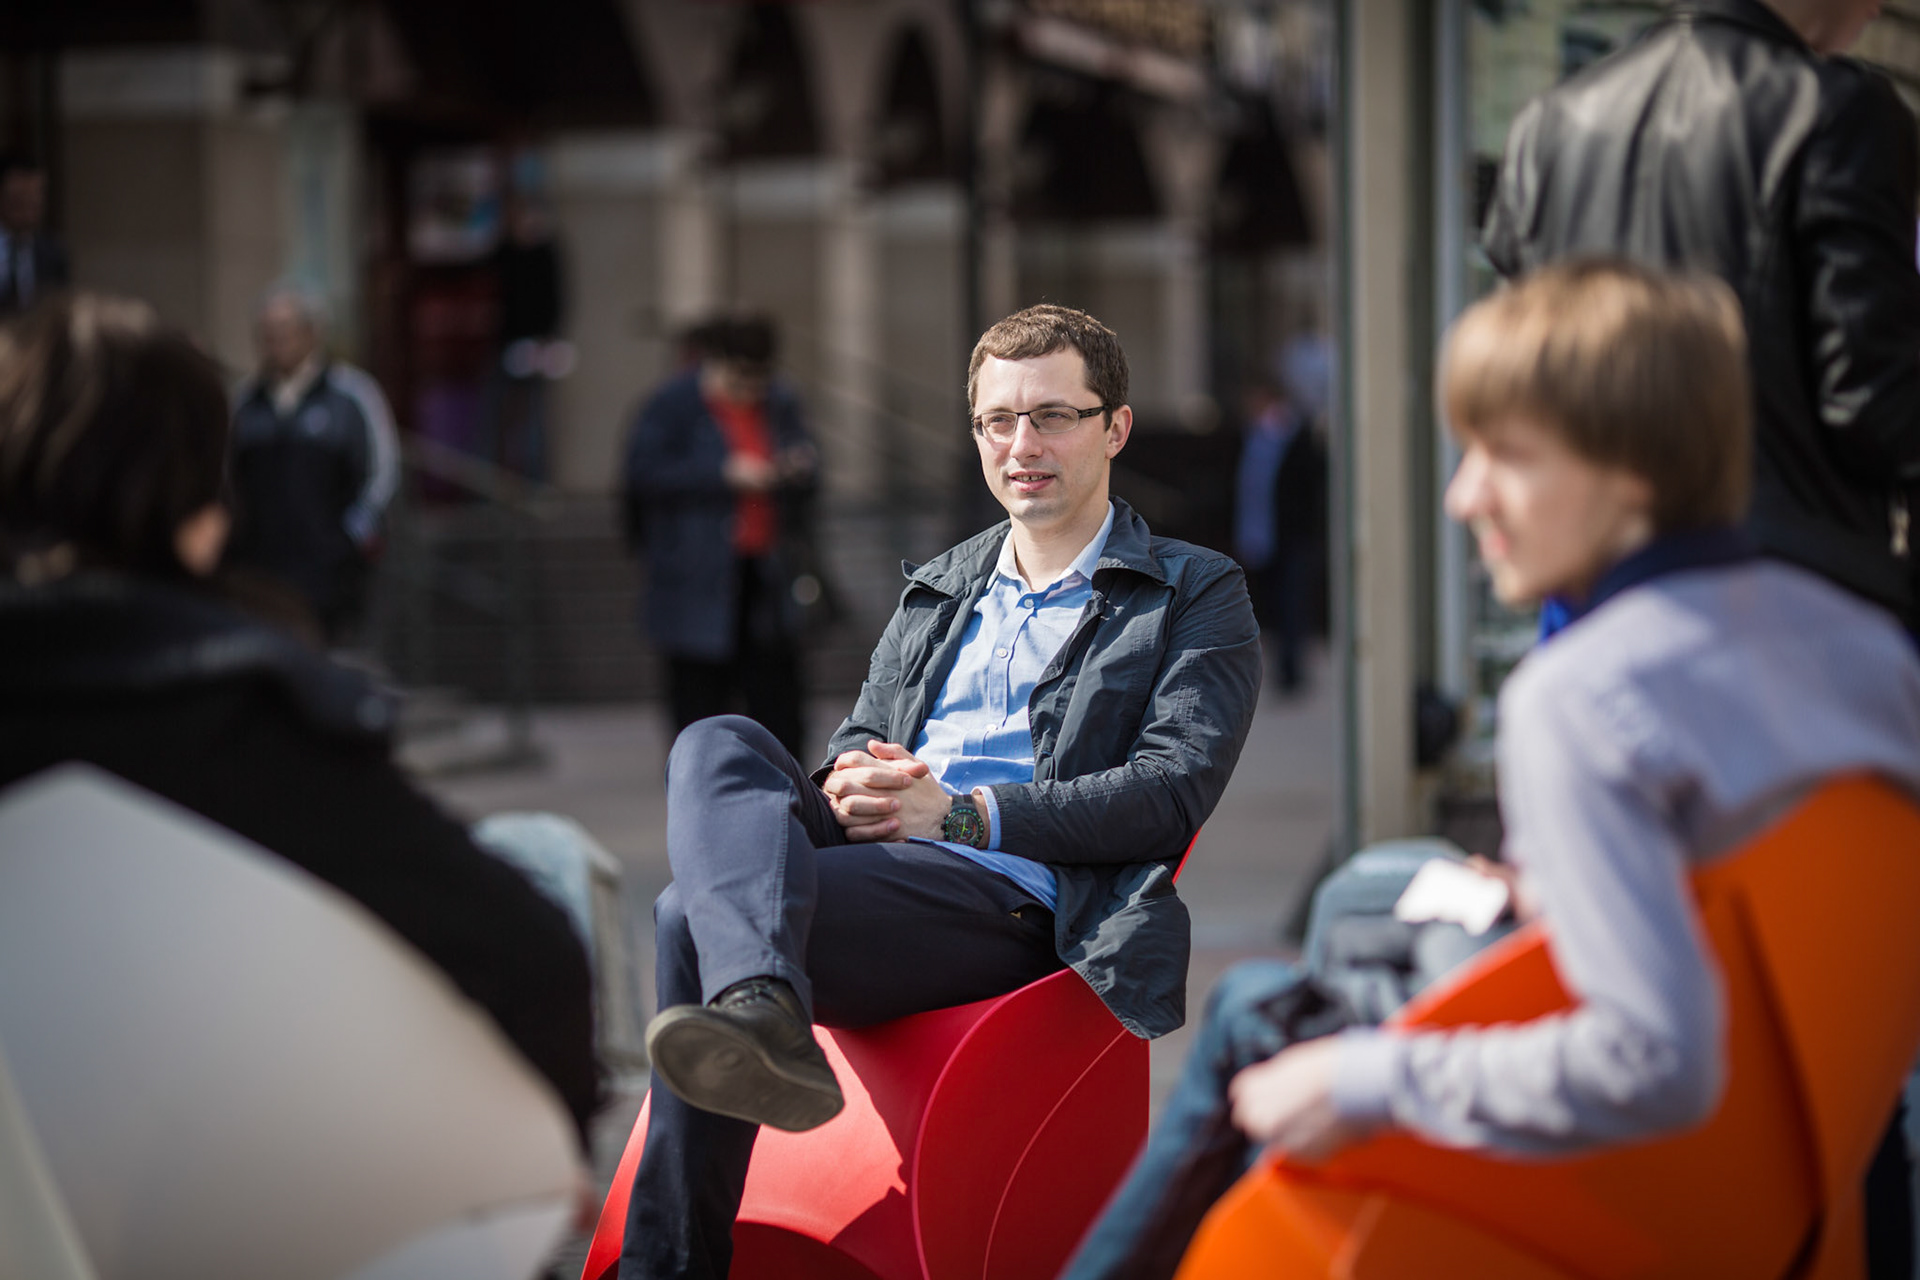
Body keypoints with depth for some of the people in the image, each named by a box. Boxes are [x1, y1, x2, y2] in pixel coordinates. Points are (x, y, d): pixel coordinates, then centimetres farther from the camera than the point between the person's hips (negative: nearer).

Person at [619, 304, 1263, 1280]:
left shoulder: (1197, 596, 11)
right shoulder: (935, 590, 30)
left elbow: (1175, 790, -3)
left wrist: (960, 812, -12)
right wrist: (848, 786, 0)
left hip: (1013, 898, -6)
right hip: (864, 860, 6)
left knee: (696, 917, -30)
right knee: (716, 745, -29)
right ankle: (761, 1014, -49)